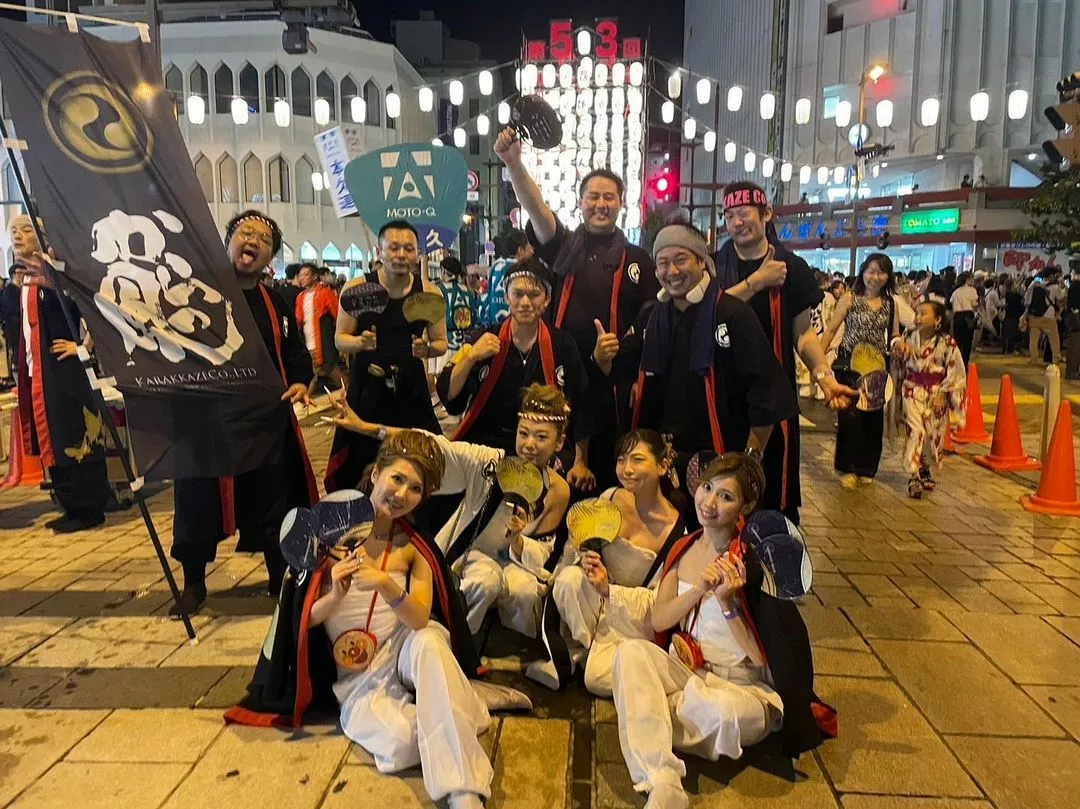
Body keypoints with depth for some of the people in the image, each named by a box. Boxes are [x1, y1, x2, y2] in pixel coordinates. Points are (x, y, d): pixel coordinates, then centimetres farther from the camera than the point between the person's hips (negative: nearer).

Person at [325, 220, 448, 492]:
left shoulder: (429, 292, 0)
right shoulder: (357, 288, -3)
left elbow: (441, 343, 7)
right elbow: (340, 340, 2)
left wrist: (427, 349, -15)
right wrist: (360, 342, -19)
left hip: (411, 388, 1)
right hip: (367, 387, -1)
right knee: (360, 468, 0)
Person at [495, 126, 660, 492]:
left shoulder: (637, 260, 8)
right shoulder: (563, 247, 8)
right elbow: (535, 206, -10)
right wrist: (513, 163, -26)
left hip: (614, 383, 0)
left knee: (608, 469, 6)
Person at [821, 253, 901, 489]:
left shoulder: (890, 303, 8)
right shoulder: (849, 299, -3)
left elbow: (895, 335, 14)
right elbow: (831, 330, -4)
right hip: (849, 364, -4)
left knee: (873, 417, 7)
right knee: (850, 416, -7)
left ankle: (866, 468, 22)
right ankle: (848, 468, 8)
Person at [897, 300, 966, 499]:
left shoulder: (947, 343, -11)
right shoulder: (909, 337, -2)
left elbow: (955, 373, -7)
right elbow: (901, 361, 17)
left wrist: (943, 393, -9)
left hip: (936, 395, 0)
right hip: (913, 392, 1)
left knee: (934, 434, 9)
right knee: (915, 432, -7)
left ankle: (925, 470, 31)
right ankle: (913, 477, -4)